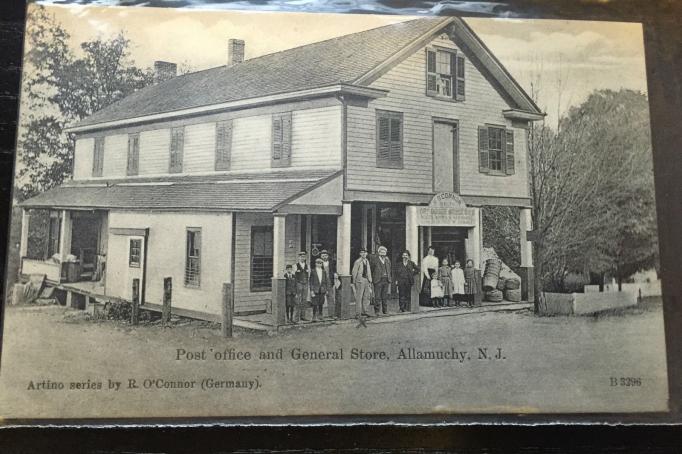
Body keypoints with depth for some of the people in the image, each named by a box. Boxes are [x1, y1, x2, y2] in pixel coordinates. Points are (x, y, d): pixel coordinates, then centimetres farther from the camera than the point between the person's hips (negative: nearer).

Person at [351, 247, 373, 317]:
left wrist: (370, 281, 17)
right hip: (360, 280, -7)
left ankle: (364, 311, 20)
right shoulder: (357, 262, -8)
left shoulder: (367, 261, 14)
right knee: (359, 297, -6)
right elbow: (354, 272, -7)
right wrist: (354, 282, -7)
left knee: (367, 296, 10)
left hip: (367, 280, 7)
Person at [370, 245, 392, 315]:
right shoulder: (375, 260, 0)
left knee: (384, 296, 8)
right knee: (377, 296, -5)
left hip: (386, 280, 4)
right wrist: (372, 280, -2)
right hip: (378, 280, -4)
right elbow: (372, 271, 2)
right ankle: (376, 311, 0)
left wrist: (390, 280, 13)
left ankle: (385, 310, 15)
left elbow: (389, 271, 18)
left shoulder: (388, 260, 14)